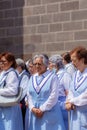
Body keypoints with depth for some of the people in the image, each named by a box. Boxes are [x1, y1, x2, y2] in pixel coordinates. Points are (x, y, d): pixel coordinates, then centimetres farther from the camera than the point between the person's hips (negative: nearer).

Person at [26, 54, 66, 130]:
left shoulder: (53, 77, -4)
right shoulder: (32, 78, 14)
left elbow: (54, 96, -12)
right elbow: (29, 95, 10)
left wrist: (42, 109, -13)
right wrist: (33, 108, -7)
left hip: (49, 113, -5)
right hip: (35, 113, 5)